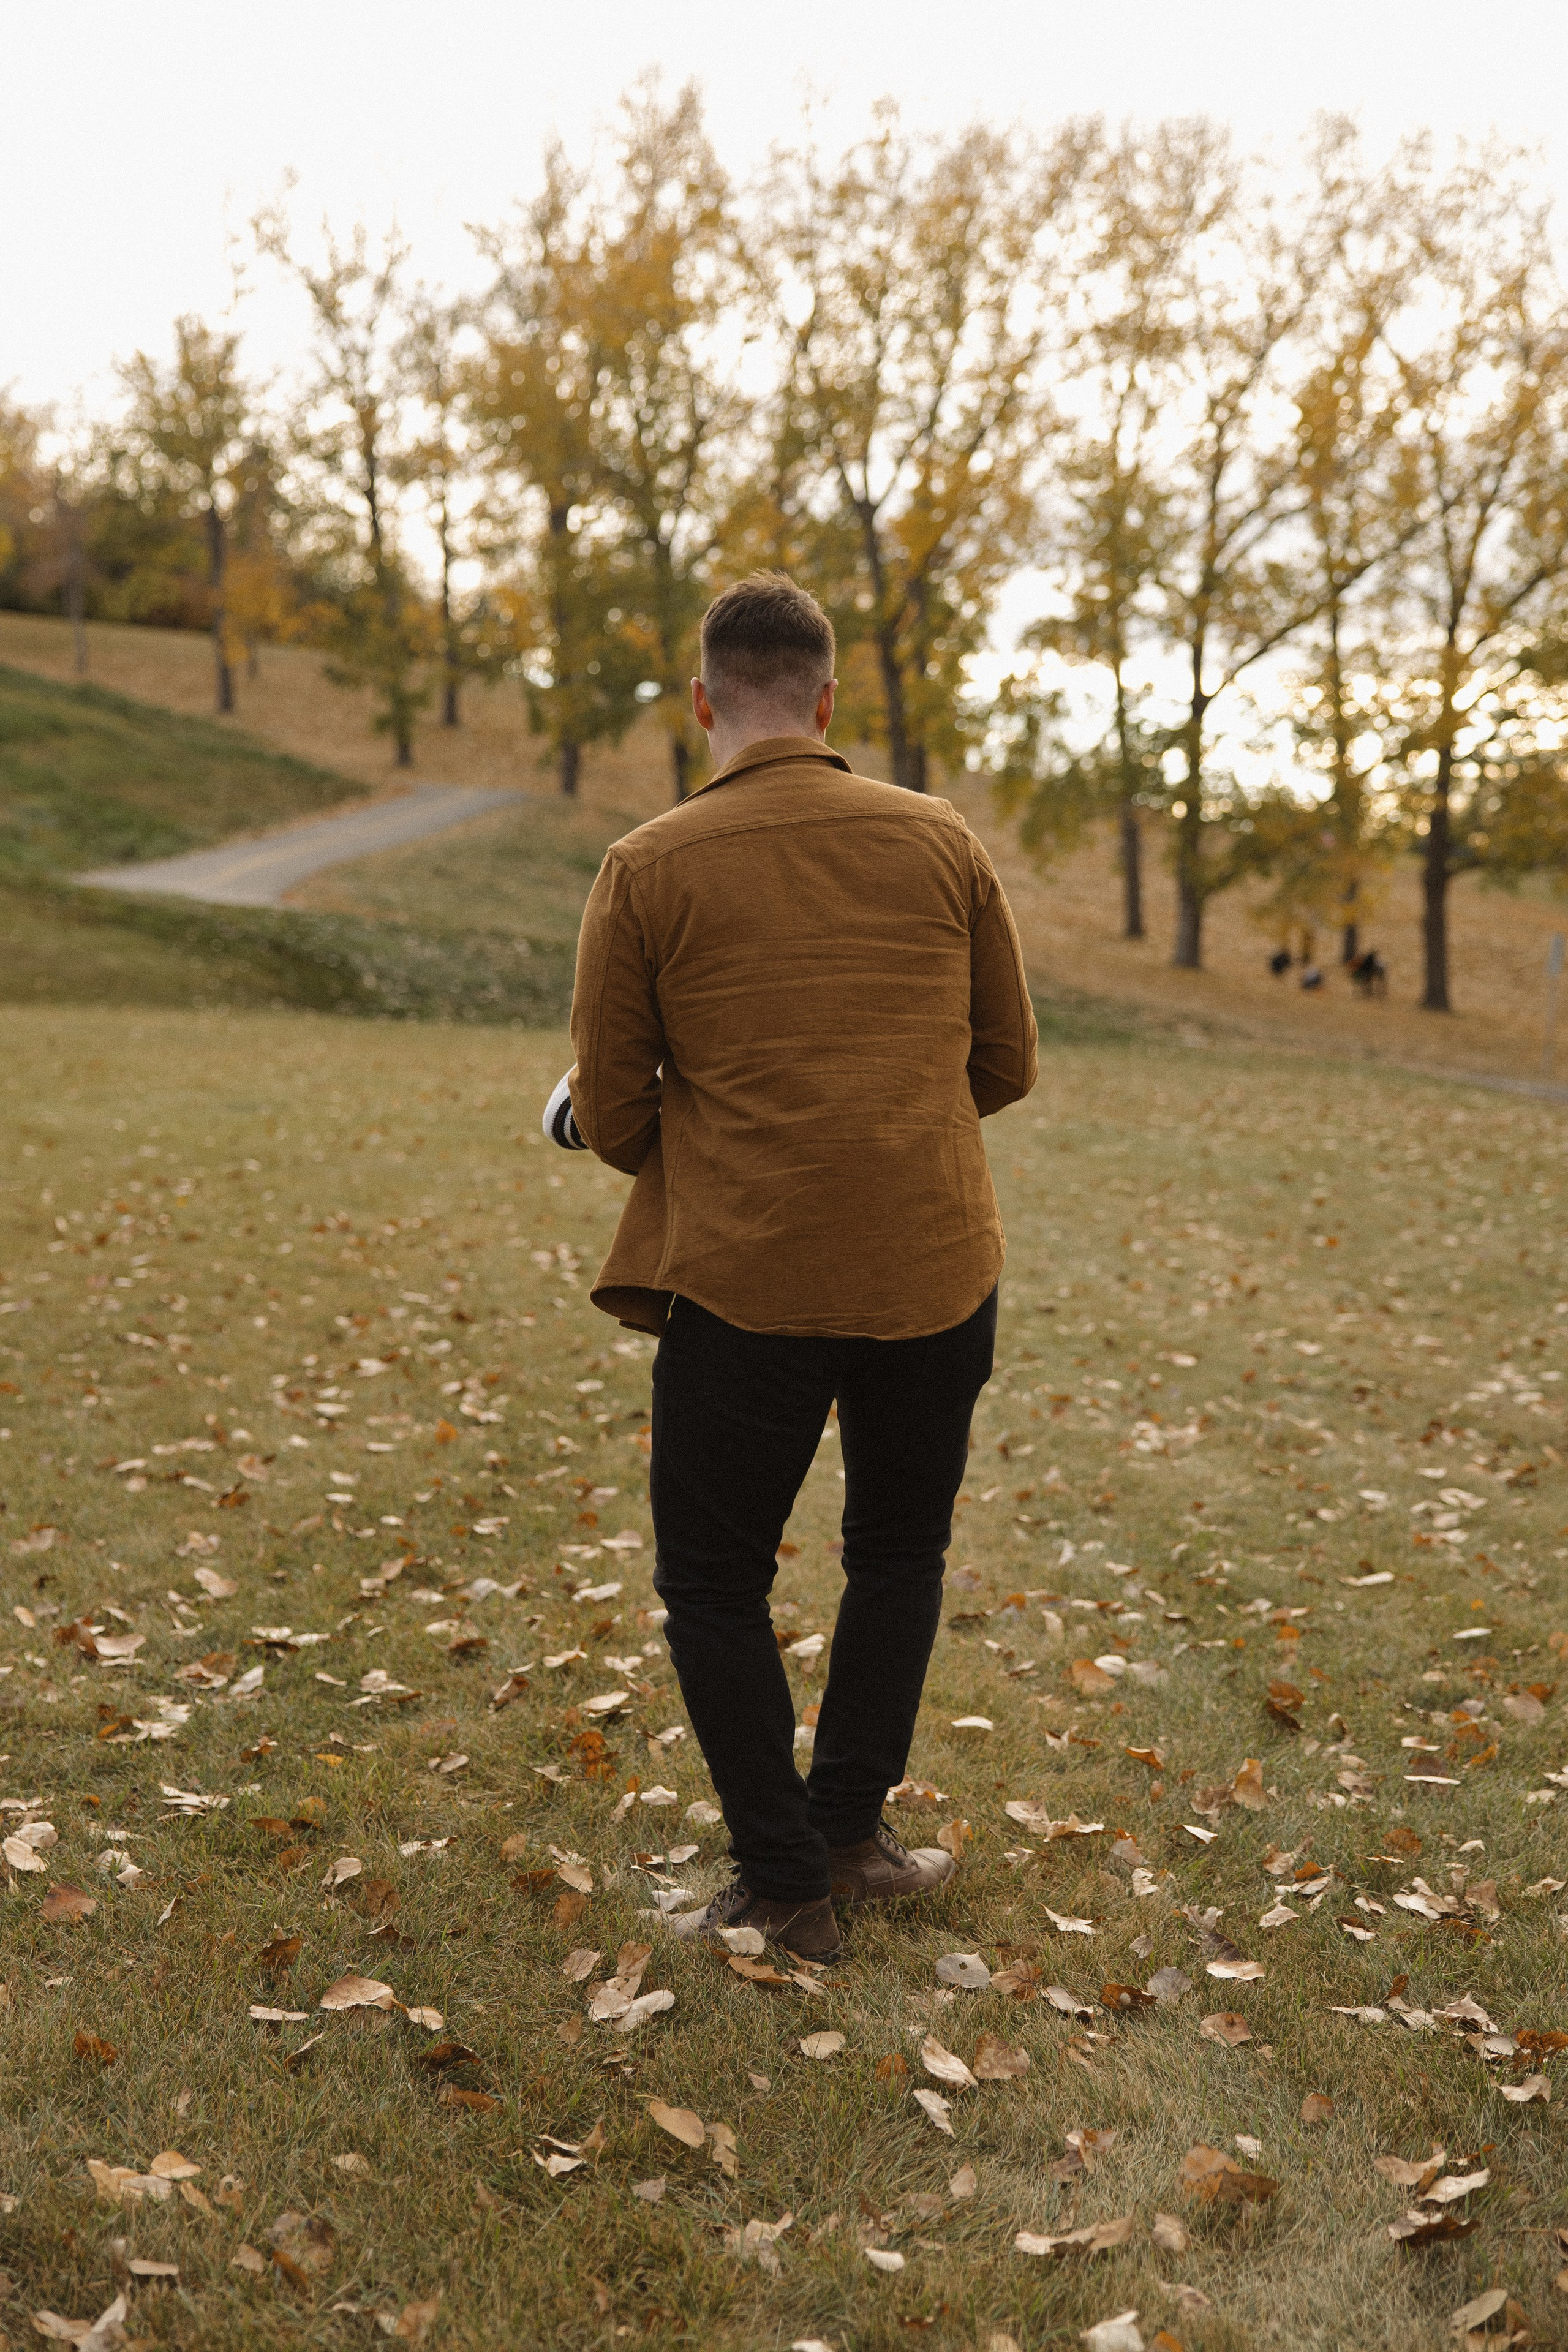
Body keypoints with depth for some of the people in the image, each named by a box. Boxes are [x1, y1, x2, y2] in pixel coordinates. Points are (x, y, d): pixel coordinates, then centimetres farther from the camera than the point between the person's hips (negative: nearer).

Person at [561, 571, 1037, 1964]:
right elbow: (1007, 1067, 10)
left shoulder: (647, 872, -4)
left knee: (713, 1586, 15)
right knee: (899, 1553, 24)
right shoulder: (941, 842, 3)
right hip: (936, 1270, 3)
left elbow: (612, 1119, 0)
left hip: (742, 1278, -3)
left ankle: (788, 1891, 18)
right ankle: (849, 1829, 30)